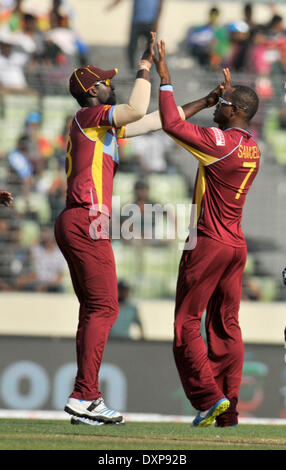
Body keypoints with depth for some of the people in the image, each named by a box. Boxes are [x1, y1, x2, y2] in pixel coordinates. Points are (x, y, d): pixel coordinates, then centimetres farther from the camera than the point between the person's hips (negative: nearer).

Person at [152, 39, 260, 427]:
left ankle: (209, 396, -10)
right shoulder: (252, 147, 9)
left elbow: (172, 123, -17)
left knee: (187, 323, -1)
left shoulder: (220, 142, -16)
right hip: (236, 246, 8)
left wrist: (164, 78, -10)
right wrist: (212, 100, 27)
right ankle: (228, 410, 6)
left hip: (208, 245, -8)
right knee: (226, 326, 8)